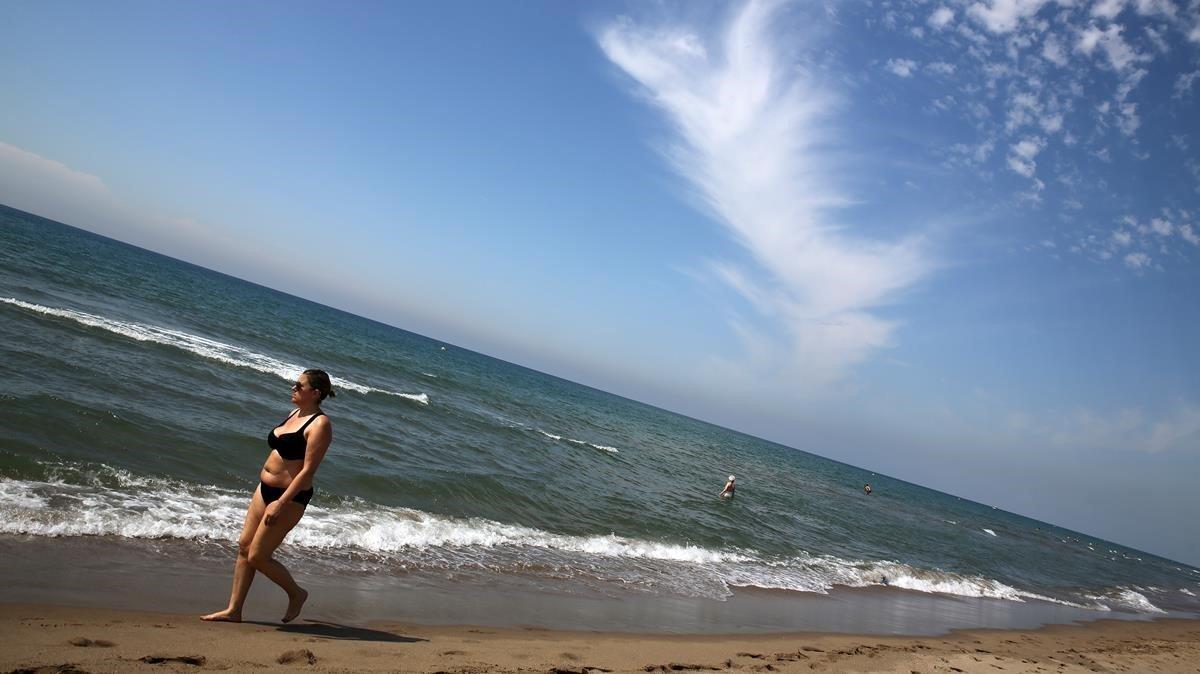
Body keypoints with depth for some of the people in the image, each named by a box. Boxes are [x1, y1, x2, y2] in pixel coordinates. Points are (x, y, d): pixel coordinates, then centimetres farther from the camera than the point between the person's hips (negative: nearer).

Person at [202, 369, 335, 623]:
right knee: (244, 546, 10)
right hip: (265, 488, 9)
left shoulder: (320, 424, -18)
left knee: (257, 556, -3)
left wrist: (280, 503, -25)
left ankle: (296, 593, 20)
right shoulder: (295, 413, 9)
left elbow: (308, 470, -22)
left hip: (290, 496, -9)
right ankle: (233, 610, 21)